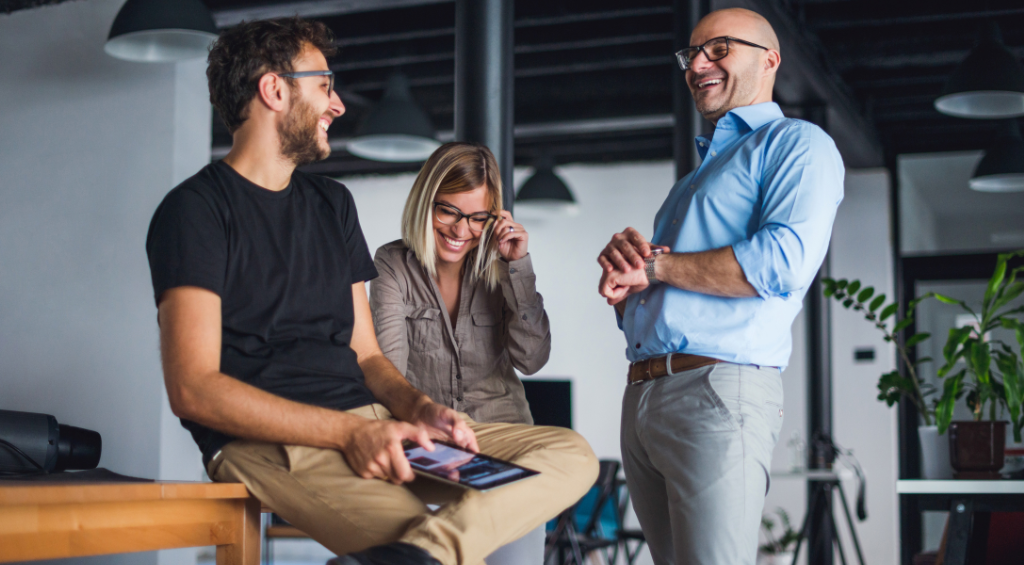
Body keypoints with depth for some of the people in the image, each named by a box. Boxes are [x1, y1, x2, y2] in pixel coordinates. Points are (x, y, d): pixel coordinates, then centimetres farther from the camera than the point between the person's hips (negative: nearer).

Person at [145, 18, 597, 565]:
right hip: (268, 442, -9)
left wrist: (418, 407, -2)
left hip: (369, 425, 9)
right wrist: (351, 431, -18)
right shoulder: (195, 209, 0)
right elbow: (192, 387, -11)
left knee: (572, 454, -14)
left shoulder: (332, 203, 24)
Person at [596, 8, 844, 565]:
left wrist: (653, 265, -7)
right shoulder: (694, 179, 28)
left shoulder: (797, 144, 2)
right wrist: (620, 274, 0)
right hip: (640, 396, 8)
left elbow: (785, 262, -18)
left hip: (718, 391, -8)